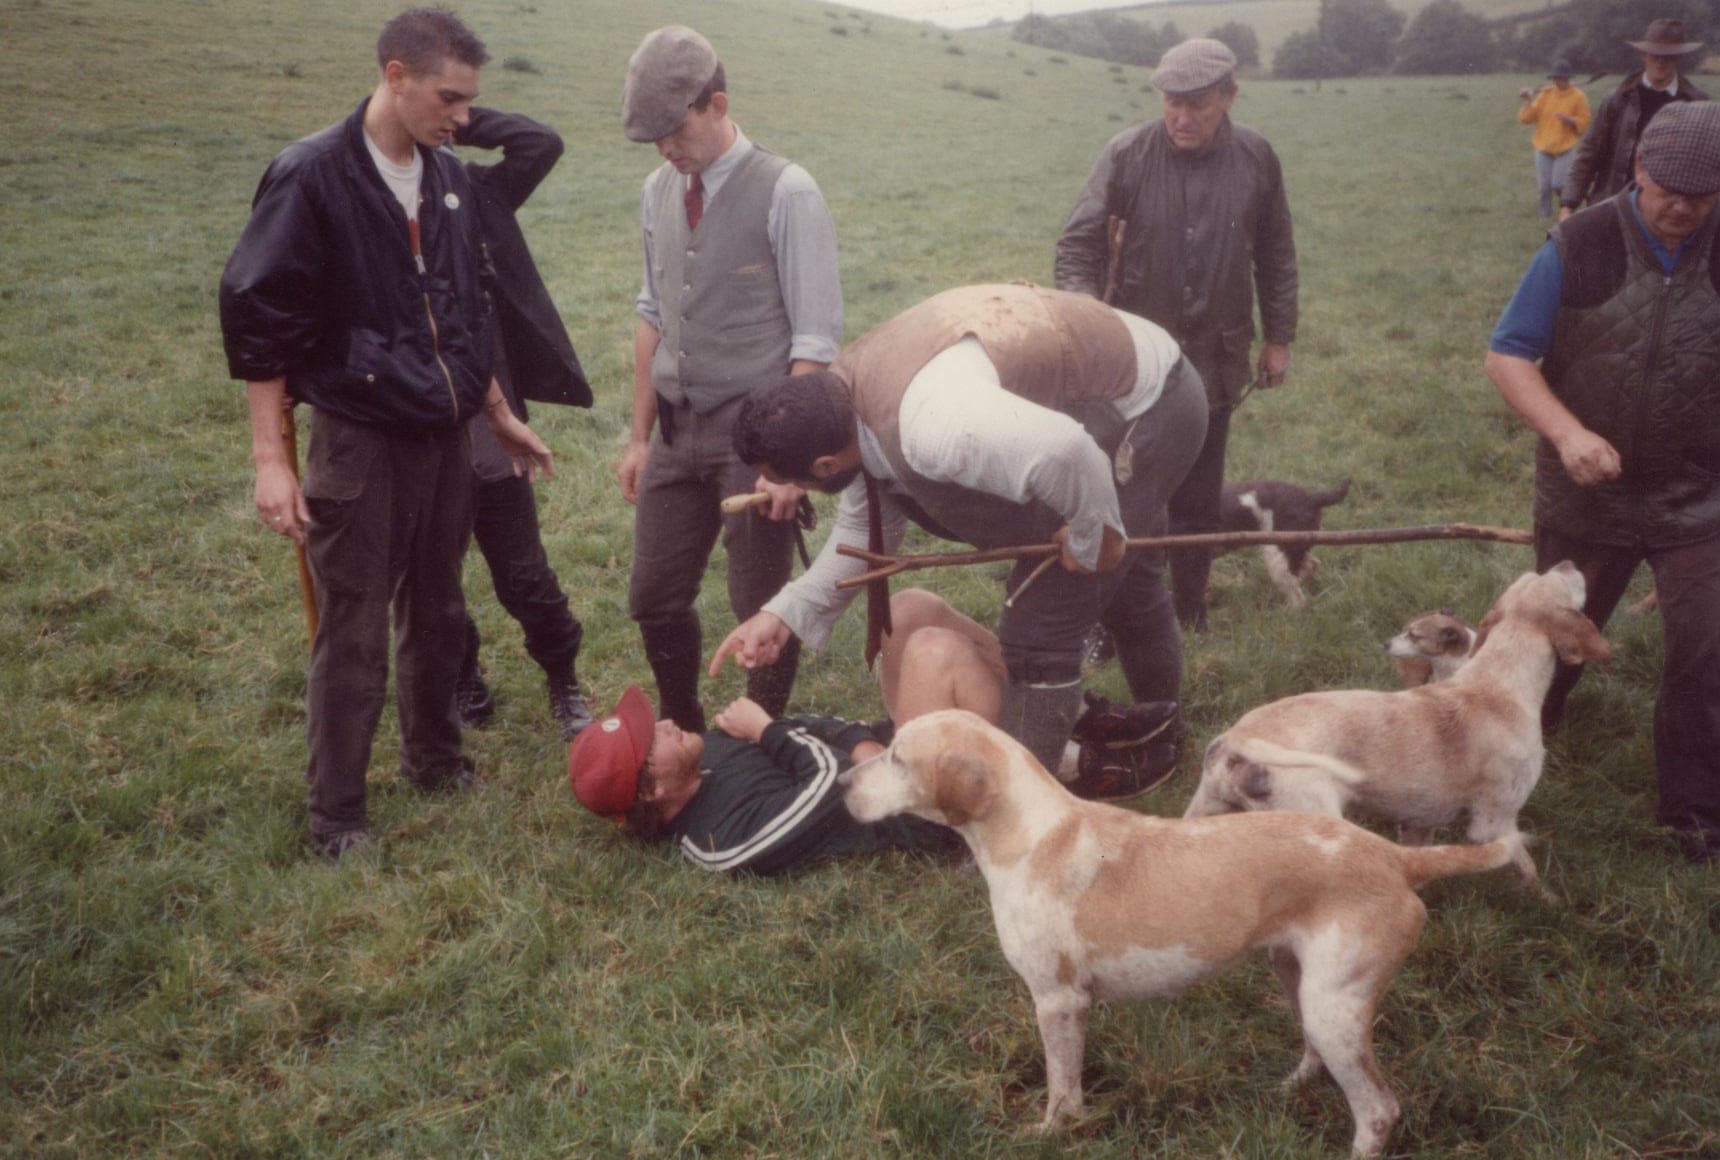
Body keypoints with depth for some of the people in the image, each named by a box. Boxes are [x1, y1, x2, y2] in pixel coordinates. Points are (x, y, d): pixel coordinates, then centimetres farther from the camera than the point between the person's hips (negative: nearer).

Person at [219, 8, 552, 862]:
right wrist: (269, 459, -15)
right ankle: (335, 816, 17)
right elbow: (257, 319, -12)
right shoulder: (312, 177, -13)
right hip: (360, 443, -6)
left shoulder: (448, 181, 6)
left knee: (437, 614, 17)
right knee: (353, 637, 2)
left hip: (444, 438, 6)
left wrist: (501, 419, 21)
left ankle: (434, 758, 37)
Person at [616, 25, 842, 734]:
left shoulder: (785, 193, -11)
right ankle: (683, 735, 32)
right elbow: (652, 317, 13)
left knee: (761, 610, 5)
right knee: (654, 600, 11)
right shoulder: (659, 191, 7)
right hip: (677, 434, 6)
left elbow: (816, 338, -12)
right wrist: (640, 436, 13)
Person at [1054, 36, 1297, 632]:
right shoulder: (1127, 154, -11)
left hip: (1216, 361, 2)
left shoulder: (1256, 159, -2)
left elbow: (1275, 256, 8)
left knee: (1198, 502, 13)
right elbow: (1079, 242, -9)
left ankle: (1190, 615, 28)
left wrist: (1278, 338, 11)